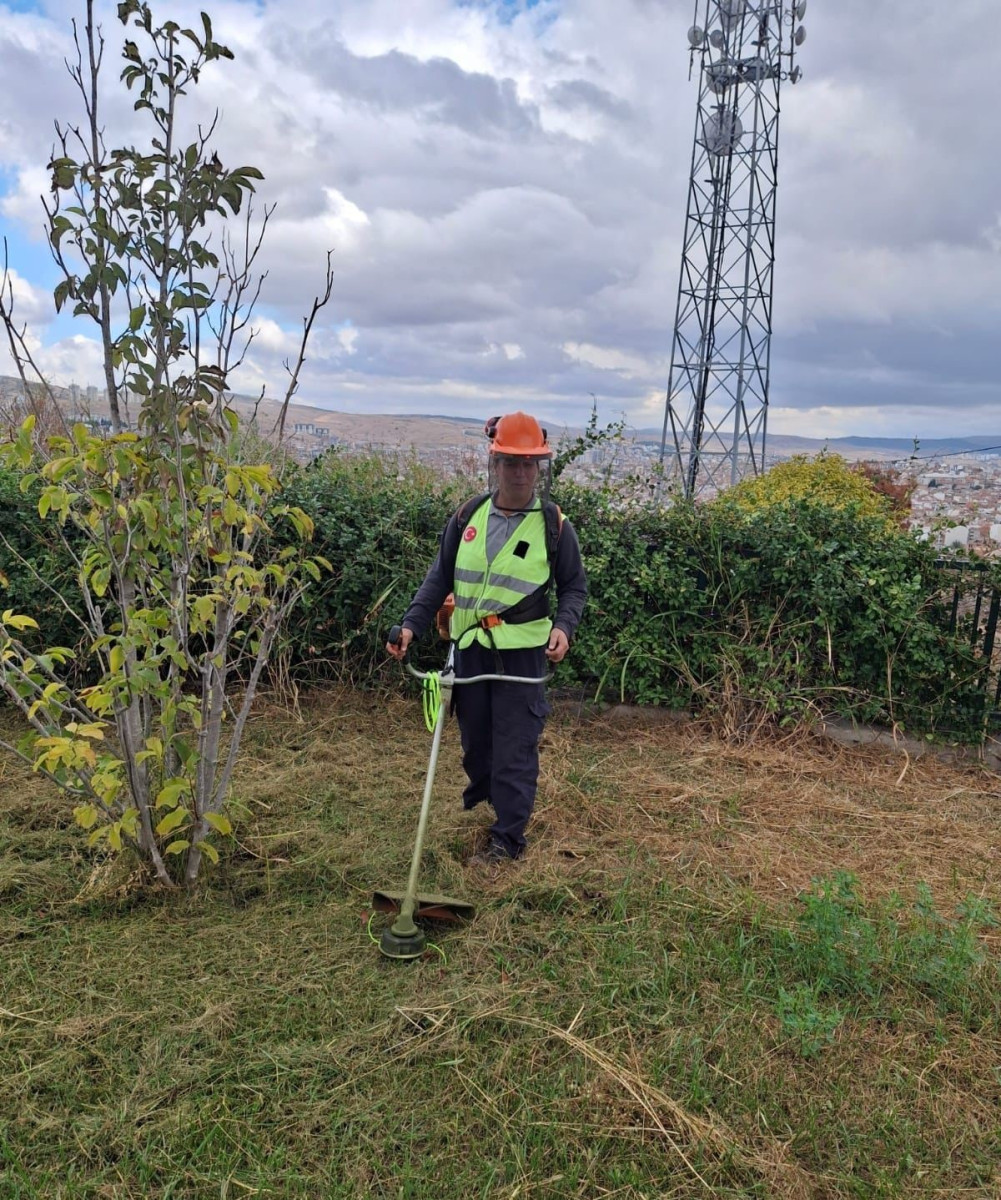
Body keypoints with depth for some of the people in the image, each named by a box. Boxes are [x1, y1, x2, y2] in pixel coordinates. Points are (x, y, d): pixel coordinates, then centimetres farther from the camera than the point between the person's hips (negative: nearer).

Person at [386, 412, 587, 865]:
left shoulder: (553, 525, -5)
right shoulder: (468, 516, 3)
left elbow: (574, 587, 4)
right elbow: (440, 577, 9)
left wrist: (564, 626, -15)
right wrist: (412, 623, -2)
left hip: (522, 653, -4)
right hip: (469, 648, 4)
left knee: (514, 747, 0)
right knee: (473, 737, 18)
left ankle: (507, 838, 12)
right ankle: (483, 791, 48)